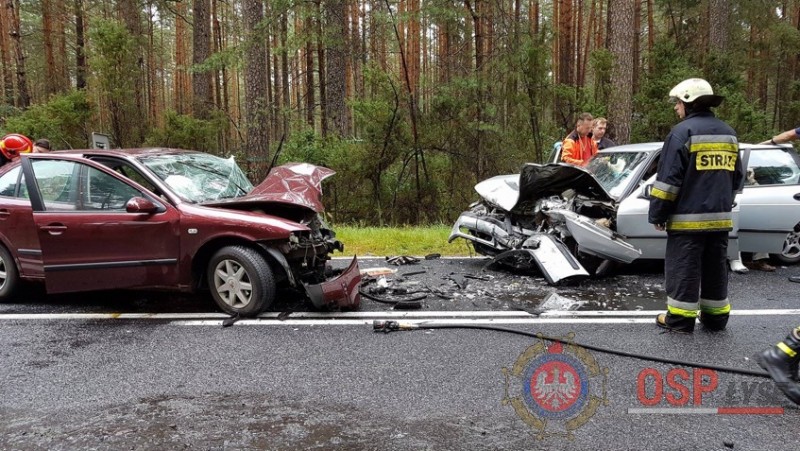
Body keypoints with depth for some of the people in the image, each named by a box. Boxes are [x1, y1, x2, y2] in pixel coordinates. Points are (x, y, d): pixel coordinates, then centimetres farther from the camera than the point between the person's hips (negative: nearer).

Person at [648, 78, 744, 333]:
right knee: (715, 267, 14)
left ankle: (680, 319, 5)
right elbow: (737, 177, 18)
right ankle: (716, 317, 22)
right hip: (720, 217, 7)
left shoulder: (682, 132, -11)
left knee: (684, 268, 0)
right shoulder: (728, 133, 12)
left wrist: (657, 214, -8)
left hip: (687, 217, -7)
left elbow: (668, 179, -14)